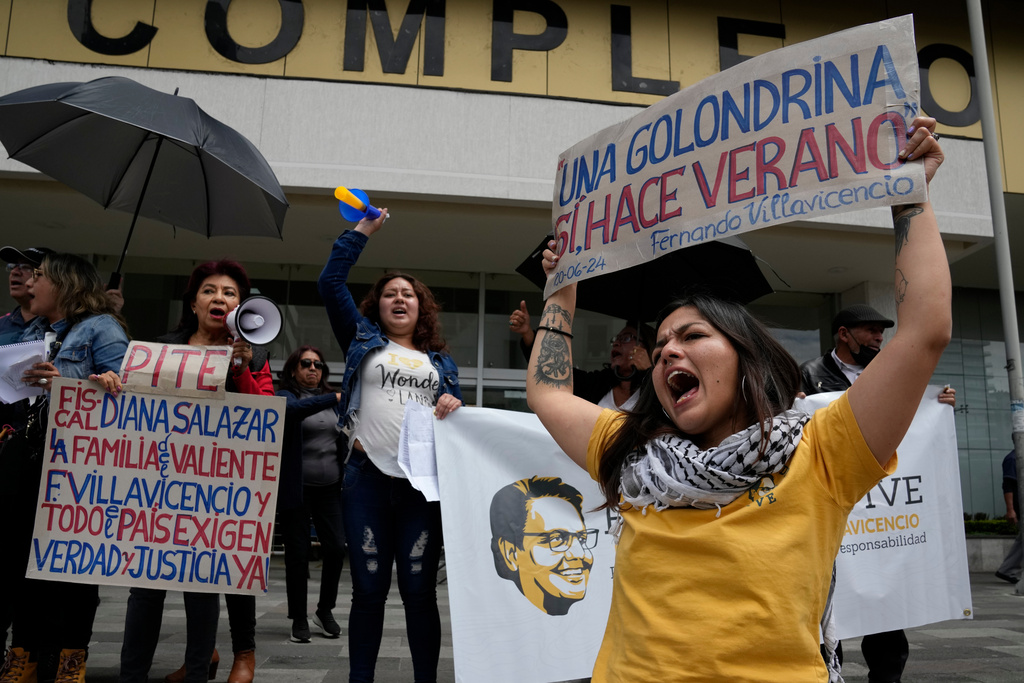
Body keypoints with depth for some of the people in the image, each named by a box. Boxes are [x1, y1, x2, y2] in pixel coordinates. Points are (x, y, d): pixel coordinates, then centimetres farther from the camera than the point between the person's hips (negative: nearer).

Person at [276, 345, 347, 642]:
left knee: (336, 548, -4)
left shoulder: (332, 400, 14)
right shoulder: (287, 395, -1)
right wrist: (336, 398, -36)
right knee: (298, 554, 2)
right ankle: (299, 618, 19)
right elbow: (294, 409, -25)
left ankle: (325, 610, 18)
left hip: (329, 487, 4)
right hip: (296, 489, -3)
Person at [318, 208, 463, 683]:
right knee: (368, 588, 5)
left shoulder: (441, 361, 17)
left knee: (419, 590, 3)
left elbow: (454, 413, 16)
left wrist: (455, 405, -8)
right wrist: (362, 231, 8)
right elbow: (330, 284, 5)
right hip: (368, 475, -1)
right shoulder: (363, 341, 13)